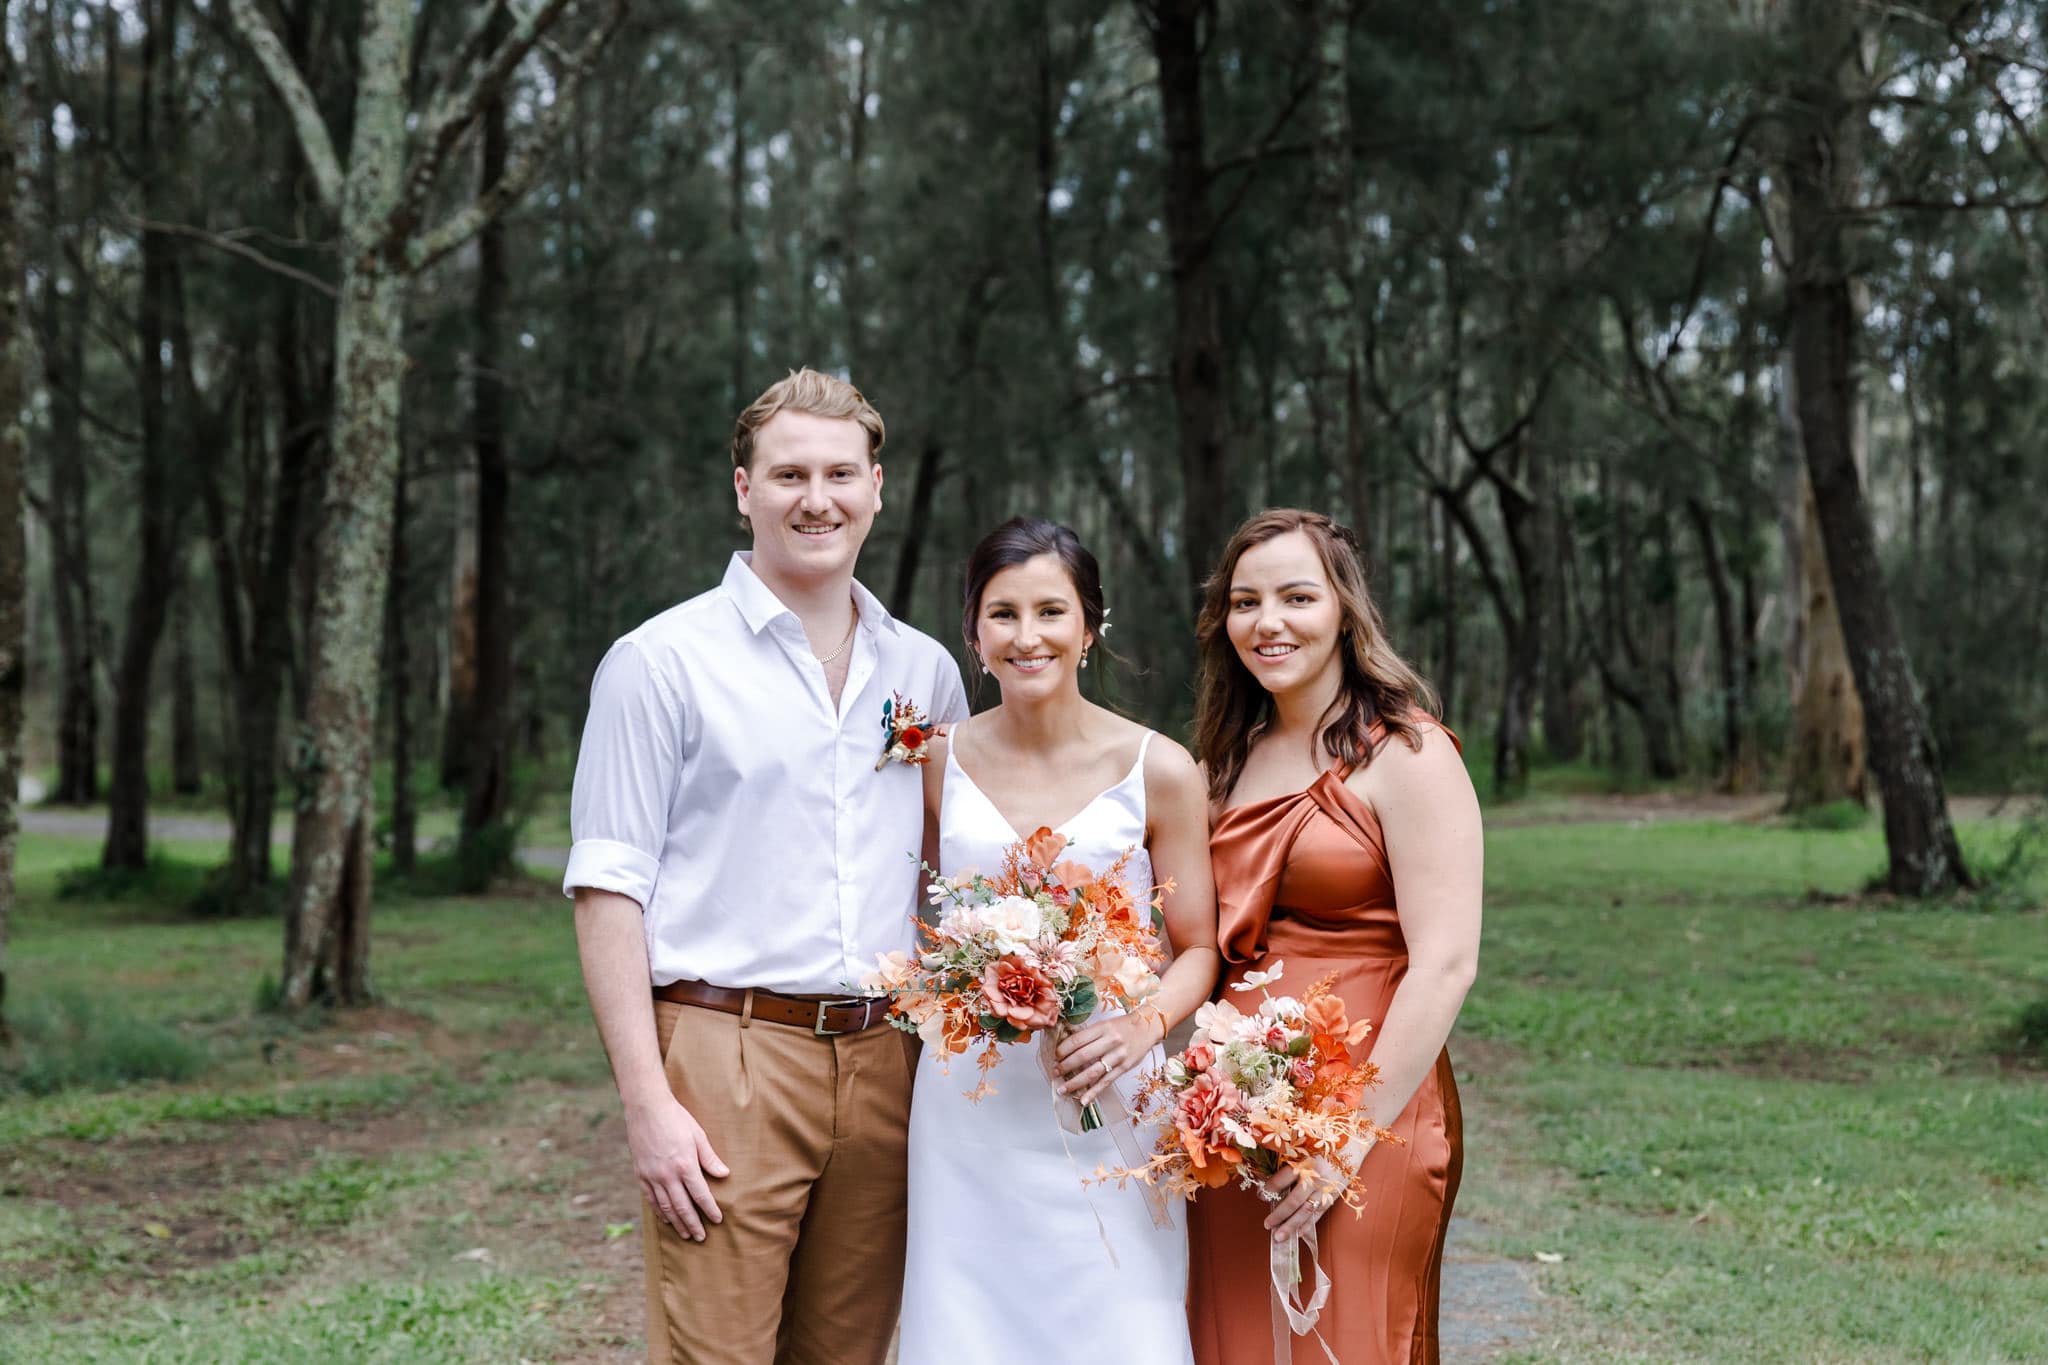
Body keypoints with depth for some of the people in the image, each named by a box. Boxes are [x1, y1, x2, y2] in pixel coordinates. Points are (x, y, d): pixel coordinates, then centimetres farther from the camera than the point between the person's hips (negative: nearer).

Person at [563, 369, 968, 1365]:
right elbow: (608, 888, -6)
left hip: (884, 1066, 5)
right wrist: (647, 1105, -13)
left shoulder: (927, 672, 13)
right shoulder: (663, 661, -2)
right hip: (726, 1066, -4)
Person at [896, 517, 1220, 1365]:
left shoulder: (1157, 771, -4)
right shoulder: (940, 763, 2)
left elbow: (1198, 948, 1)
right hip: (968, 1107, 2)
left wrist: (1143, 1026, -17)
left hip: (1103, 1104, -2)